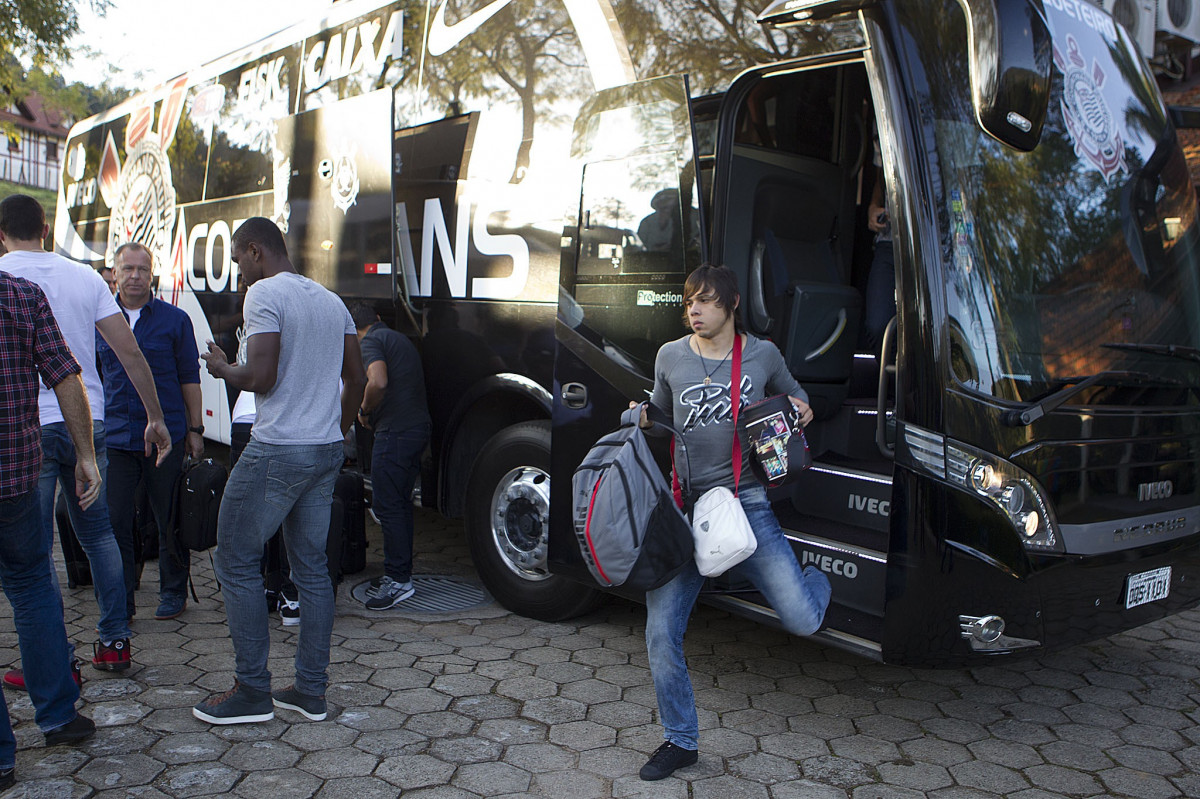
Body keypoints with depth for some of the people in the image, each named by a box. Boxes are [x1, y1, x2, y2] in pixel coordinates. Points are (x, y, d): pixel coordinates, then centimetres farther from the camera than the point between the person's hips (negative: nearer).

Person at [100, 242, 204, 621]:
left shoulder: (175, 320, 1)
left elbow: (189, 377, 3)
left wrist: (195, 429, 1)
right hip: (114, 436, 2)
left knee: (169, 519, 7)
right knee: (113, 519, 2)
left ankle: (173, 593, 22)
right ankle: (121, 599, 16)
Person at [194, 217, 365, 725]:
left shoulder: (264, 294, -10)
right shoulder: (332, 301, 14)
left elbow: (260, 377, -20)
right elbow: (357, 379, 16)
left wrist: (222, 368, 1)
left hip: (277, 450, -8)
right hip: (327, 450, 8)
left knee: (236, 561, 4)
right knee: (311, 566, 11)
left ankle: (252, 692, 9)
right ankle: (311, 691, 16)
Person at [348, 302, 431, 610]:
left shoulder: (370, 342, -6)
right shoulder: (402, 340, 22)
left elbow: (378, 382, -24)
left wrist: (364, 411, -7)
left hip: (394, 432, -9)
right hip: (419, 427, 9)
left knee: (387, 505, -5)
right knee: (400, 504, 15)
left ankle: (399, 579, -2)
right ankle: (398, 571, 22)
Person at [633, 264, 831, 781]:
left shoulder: (762, 355, 5)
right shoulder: (671, 356, 8)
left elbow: (792, 394, 23)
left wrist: (799, 410, 1)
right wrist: (639, 418, 0)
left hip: (746, 504, -1)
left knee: (802, 621, -8)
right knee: (661, 630, -3)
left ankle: (815, 581, 32)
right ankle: (680, 741, 19)